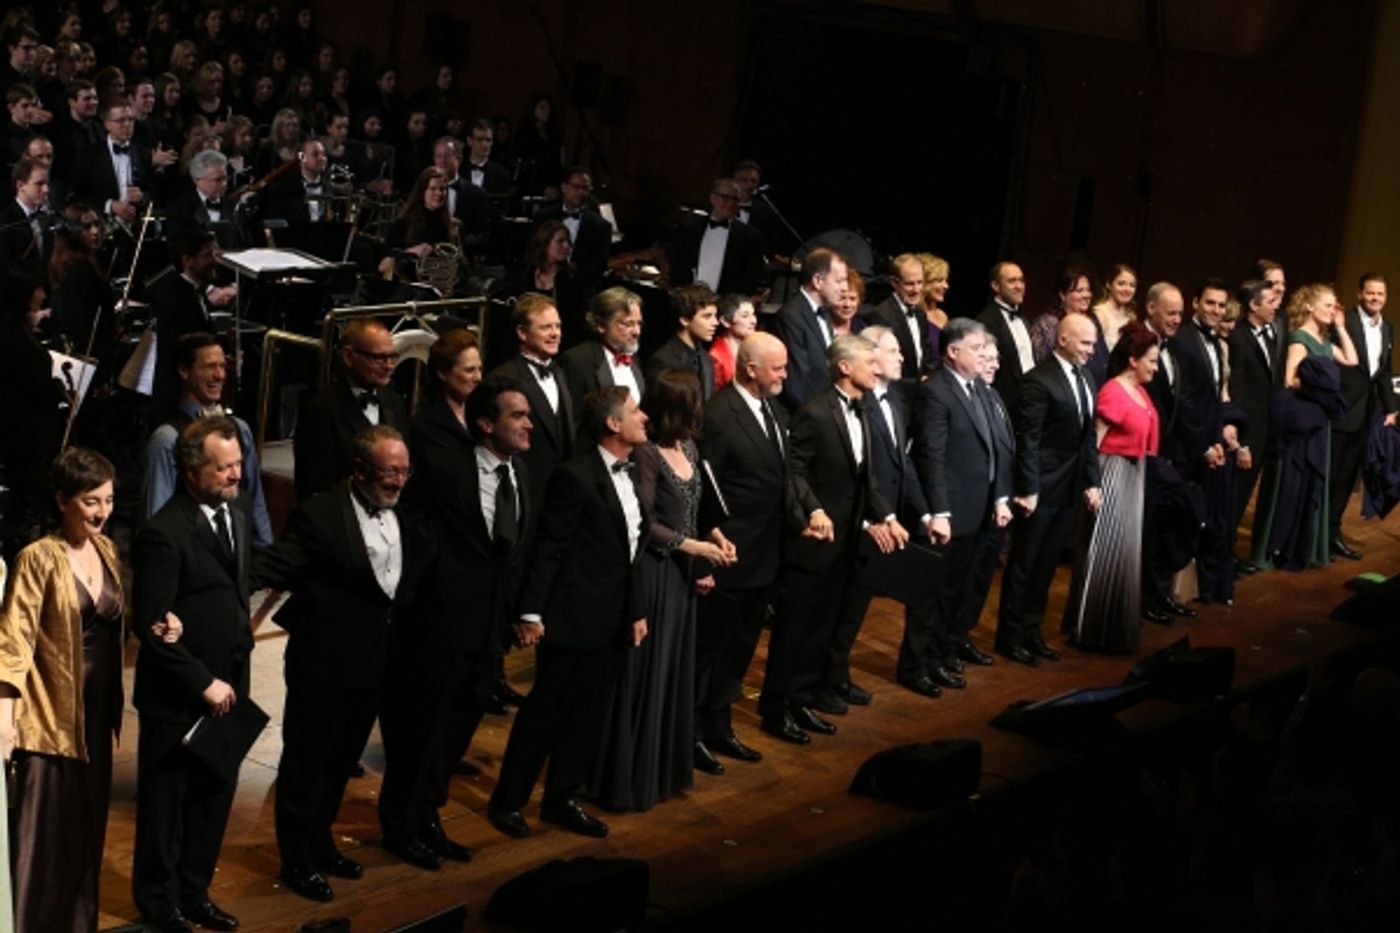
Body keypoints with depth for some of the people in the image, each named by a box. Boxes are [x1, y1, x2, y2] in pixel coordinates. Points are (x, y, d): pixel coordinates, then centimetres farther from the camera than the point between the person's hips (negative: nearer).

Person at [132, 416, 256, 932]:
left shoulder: (236, 511, 4)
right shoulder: (164, 534, -20)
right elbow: (151, 626, -20)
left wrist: (239, 658, 8)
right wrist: (202, 682, -17)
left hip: (226, 685, 7)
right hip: (175, 696, -6)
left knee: (215, 794, 14)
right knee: (166, 800, 11)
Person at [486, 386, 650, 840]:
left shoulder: (632, 475, 8)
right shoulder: (576, 476, -16)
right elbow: (547, 548, -15)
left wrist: (637, 609, 11)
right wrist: (531, 613, -16)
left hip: (613, 620, 8)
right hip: (573, 616, -7)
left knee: (589, 714, 13)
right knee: (545, 710, 3)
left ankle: (562, 799, 26)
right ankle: (506, 801, 16)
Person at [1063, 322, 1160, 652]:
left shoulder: (1141, 391, 8)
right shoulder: (1112, 392, -18)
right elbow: (1094, 441, -17)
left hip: (1135, 475, 9)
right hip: (1114, 473, -9)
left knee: (1126, 548, 16)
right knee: (1107, 550, -3)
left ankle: (1118, 624, 28)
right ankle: (1096, 629, 7)